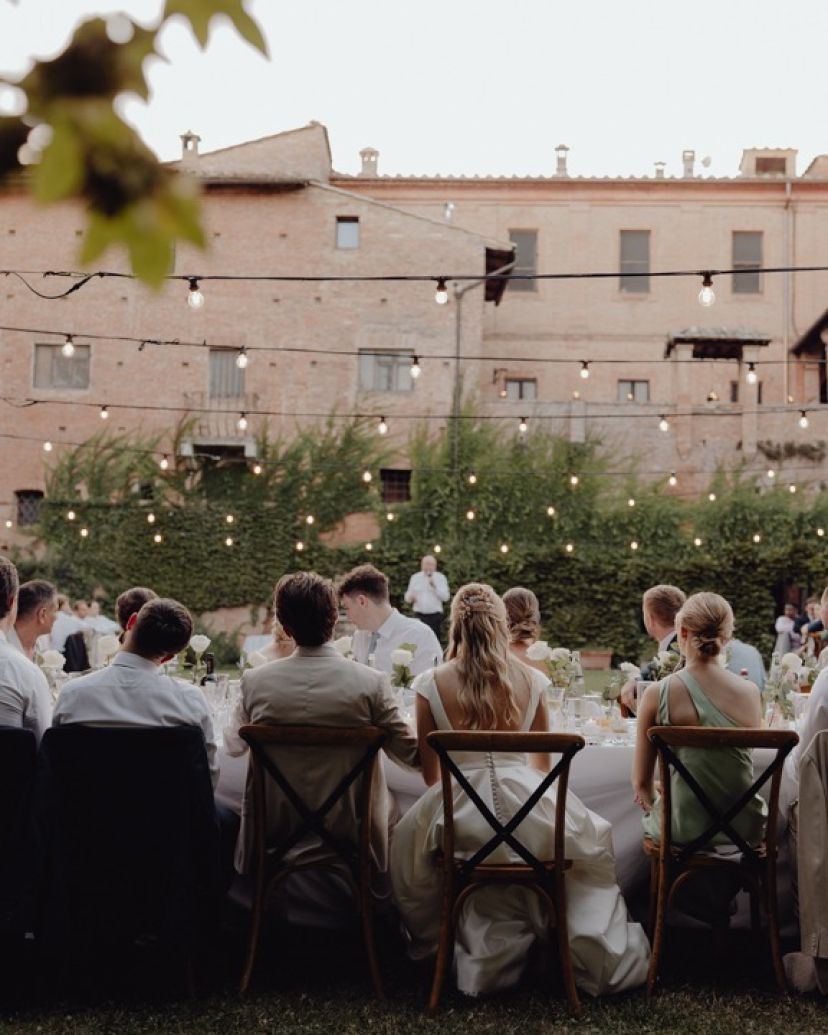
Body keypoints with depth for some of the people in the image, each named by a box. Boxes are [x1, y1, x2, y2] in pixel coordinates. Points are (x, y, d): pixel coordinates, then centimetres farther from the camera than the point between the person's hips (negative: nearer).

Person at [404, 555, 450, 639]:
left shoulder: (440, 578, 5)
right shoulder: (415, 577, 10)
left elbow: (445, 597, -5)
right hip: (419, 616, 1)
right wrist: (410, 598, -10)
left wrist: (434, 586, -16)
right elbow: (407, 597, 13)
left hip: (435, 616, -1)